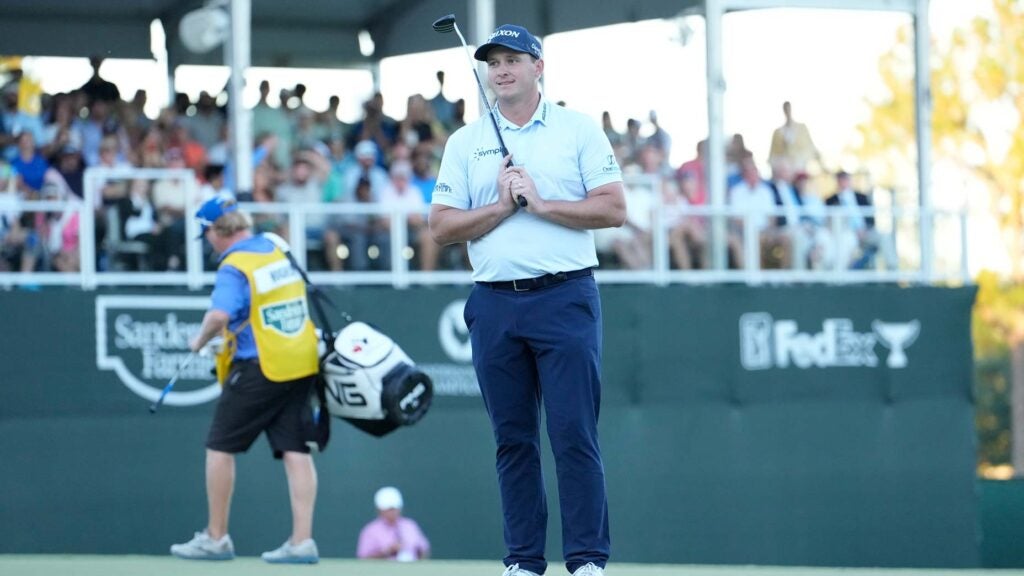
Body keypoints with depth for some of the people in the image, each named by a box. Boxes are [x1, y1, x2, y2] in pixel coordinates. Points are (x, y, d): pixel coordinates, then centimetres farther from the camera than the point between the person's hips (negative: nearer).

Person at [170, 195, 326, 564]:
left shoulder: (234, 266, -14)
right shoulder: (277, 250, 11)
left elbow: (220, 315, -30)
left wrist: (201, 340, -10)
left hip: (259, 368, -7)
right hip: (301, 364, 7)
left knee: (220, 447, 5)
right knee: (296, 451, 3)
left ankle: (216, 539, 9)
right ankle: (302, 541, -4)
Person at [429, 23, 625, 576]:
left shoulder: (578, 130, 5)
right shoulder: (465, 142, 12)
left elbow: (613, 209, -3)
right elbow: (441, 226, 5)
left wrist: (541, 203, -10)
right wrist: (503, 206, -8)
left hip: (564, 298, -3)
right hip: (494, 303, 3)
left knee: (574, 433, -7)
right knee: (513, 438, 6)